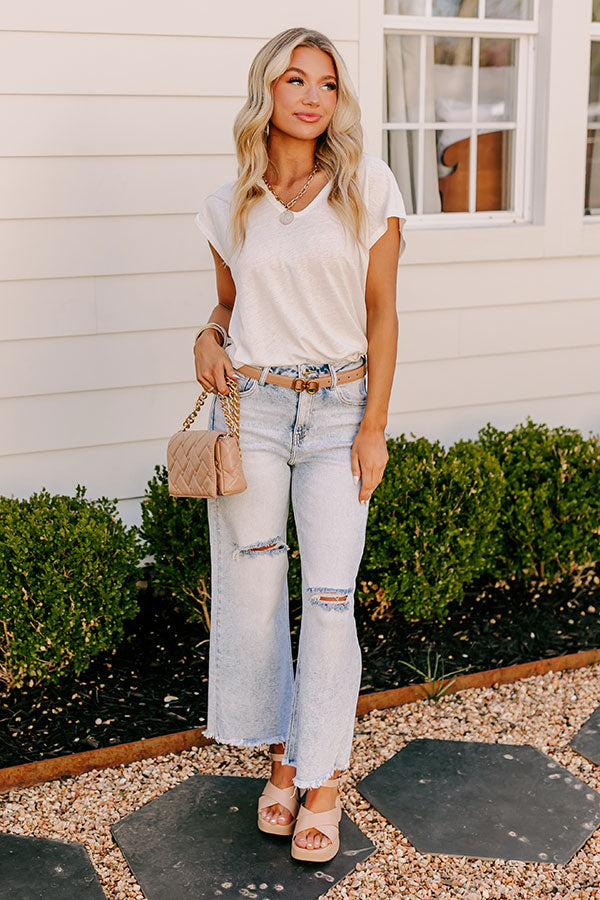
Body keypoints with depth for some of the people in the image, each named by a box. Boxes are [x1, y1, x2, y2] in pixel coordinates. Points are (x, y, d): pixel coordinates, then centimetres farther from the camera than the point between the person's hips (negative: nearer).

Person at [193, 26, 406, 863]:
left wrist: (374, 426, -5)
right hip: (250, 410, 2)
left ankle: (323, 783, 11)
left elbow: (381, 313, -1)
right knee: (253, 591, 5)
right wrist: (209, 337, -5)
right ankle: (282, 757, 25)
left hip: (338, 412, -2)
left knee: (330, 597, -4)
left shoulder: (368, 184, -1)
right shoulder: (232, 205, 5)